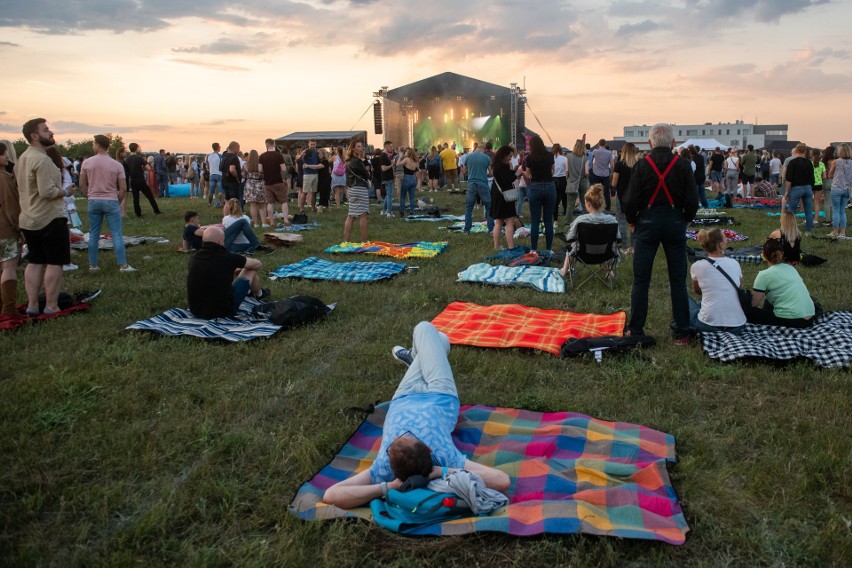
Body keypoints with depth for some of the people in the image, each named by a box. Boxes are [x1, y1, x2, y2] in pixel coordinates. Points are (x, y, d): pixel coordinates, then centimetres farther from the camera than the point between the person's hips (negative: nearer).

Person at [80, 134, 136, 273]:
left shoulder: (87, 163, -1)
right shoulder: (117, 165, -4)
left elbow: (82, 185, 4)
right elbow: (123, 189, -5)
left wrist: (90, 197, 16)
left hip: (93, 202, 2)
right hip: (111, 202, -2)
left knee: (93, 235, 9)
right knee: (117, 235, -1)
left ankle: (92, 265, 14)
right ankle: (123, 265, -3)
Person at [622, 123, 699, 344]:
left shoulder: (641, 165, -7)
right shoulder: (683, 166, -3)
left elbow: (630, 200, -8)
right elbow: (692, 201, -2)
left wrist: (631, 221, 8)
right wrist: (686, 220, 15)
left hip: (647, 222, -1)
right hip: (675, 222, 1)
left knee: (640, 281, 7)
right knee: (678, 281, 9)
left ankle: (636, 330, 12)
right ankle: (681, 333, 14)